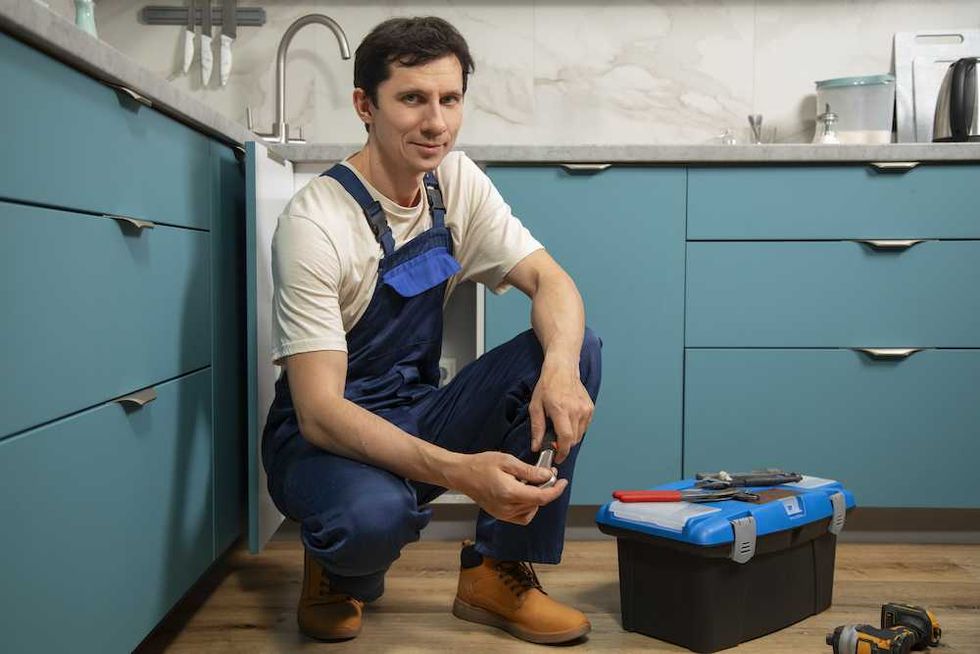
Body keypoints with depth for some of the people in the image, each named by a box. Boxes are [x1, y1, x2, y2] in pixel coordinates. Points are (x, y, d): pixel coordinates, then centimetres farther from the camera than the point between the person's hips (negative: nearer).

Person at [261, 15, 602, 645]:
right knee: (375, 512, -41)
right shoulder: (314, 223, -23)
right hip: (324, 435, -6)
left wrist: (559, 368, -31)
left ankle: (499, 572, -6)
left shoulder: (457, 181, -3)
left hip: (418, 416, 6)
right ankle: (338, 574, 0)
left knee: (577, 347, -15)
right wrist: (460, 471, -43)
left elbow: (551, 281, -7)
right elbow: (318, 411, -28)